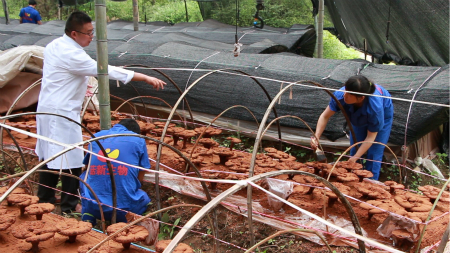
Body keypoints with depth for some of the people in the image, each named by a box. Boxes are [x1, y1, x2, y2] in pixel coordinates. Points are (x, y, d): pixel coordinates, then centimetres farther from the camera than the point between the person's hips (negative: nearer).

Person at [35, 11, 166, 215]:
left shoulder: (54, 46, 8)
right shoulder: (71, 54, -22)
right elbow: (106, 70, -26)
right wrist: (146, 78, -26)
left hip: (47, 108, 10)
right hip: (62, 114, -10)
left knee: (49, 157, 18)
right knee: (71, 162, -1)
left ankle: (44, 201, 30)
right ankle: (69, 207, 9)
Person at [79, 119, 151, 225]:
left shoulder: (96, 136, 14)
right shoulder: (138, 140, 5)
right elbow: (140, 178, 10)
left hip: (93, 207, 3)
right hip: (125, 207, -2)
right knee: (144, 198, 31)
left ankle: (87, 218, 14)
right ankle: (122, 222, 3)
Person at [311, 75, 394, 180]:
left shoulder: (375, 106, -46)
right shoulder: (340, 95, -38)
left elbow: (371, 136, -32)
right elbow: (325, 116, -23)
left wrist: (355, 158, -33)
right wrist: (316, 137, -35)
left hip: (383, 115, -4)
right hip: (359, 117, 4)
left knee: (374, 154, -6)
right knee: (354, 150, 7)